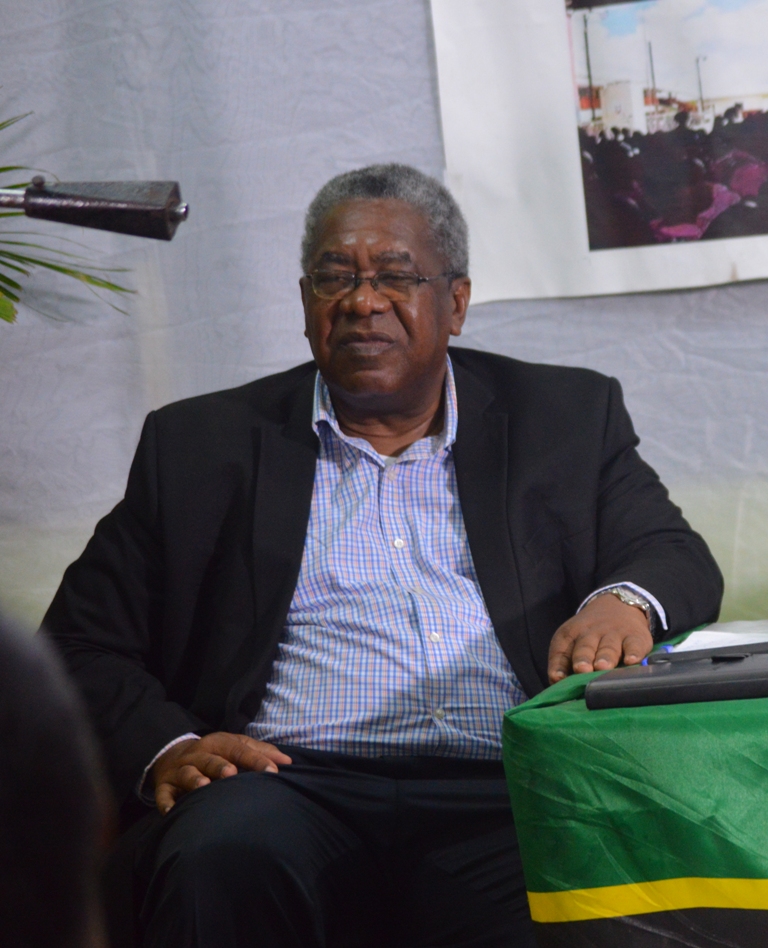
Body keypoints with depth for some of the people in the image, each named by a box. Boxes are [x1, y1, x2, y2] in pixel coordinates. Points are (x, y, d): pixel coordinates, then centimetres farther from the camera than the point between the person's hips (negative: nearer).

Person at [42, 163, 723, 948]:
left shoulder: (566, 418, 20)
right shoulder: (202, 443, 17)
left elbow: (679, 558, 12)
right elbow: (82, 642, 15)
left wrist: (622, 600, -14)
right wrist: (165, 747, -7)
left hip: (502, 795, 1)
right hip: (294, 785, 0)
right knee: (218, 857, -36)